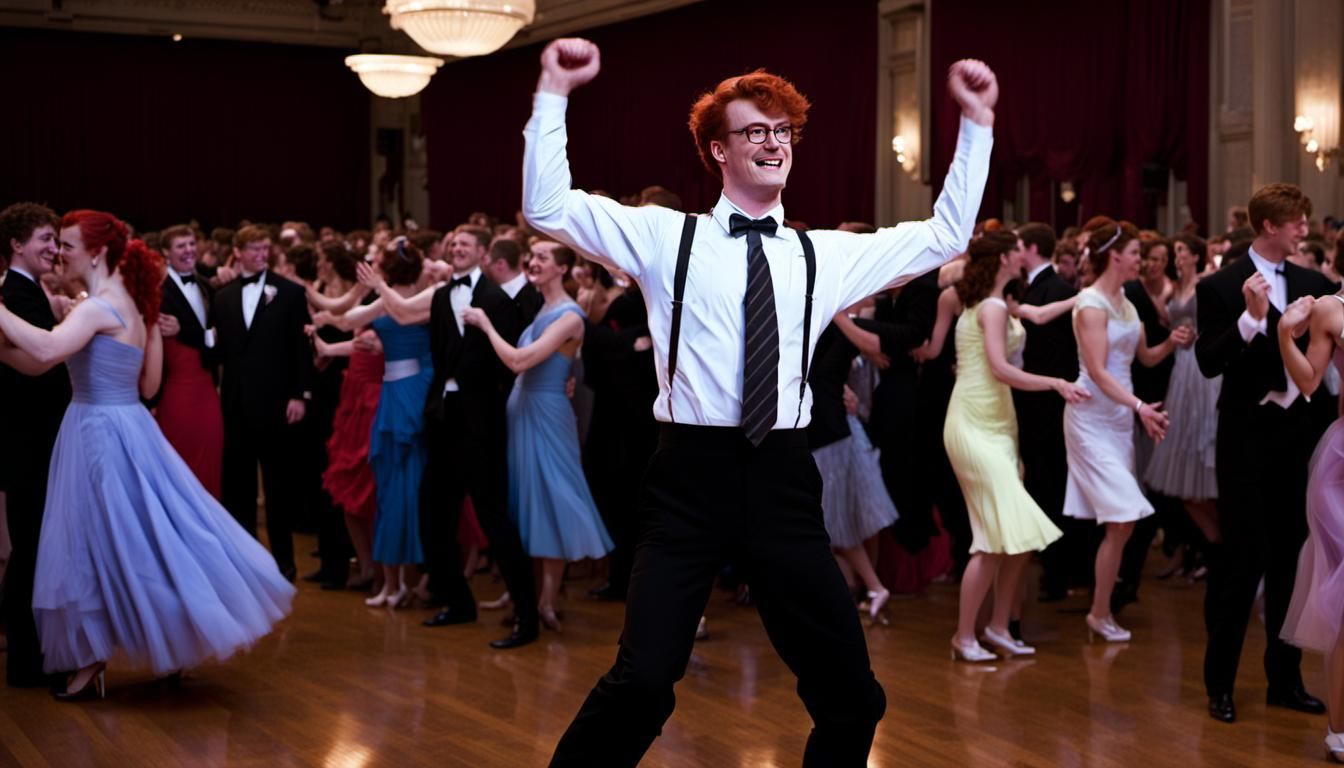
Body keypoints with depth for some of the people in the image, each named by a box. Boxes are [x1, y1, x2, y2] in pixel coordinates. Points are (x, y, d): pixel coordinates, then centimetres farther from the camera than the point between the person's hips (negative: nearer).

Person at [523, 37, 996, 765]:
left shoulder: (827, 254, 11)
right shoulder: (666, 237, 4)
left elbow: (945, 236, 17)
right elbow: (547, 208, -2)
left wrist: (976, 121, 12)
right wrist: (554, 93, -9)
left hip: (783, 476, 3)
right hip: (691, 472, -3)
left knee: (849, 690, 7)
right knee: (644, 677, -12)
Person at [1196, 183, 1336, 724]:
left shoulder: (1313, 284, 7)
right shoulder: (1221, 286, -6)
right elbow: (1209, 362, -14)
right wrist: (1252, 316, -24)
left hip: (1301, 433, 5)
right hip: (1249, 435, -5)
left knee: (1291, 555, 11)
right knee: (1241, 555, -1)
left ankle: (1285, 678, 22)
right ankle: (1220, 682, 10)